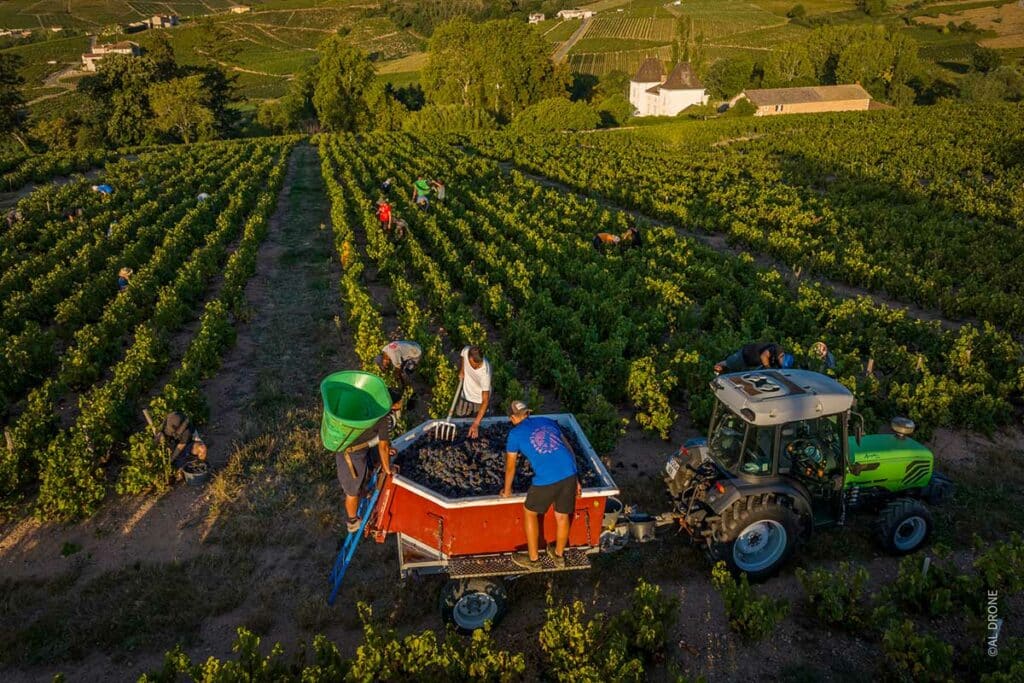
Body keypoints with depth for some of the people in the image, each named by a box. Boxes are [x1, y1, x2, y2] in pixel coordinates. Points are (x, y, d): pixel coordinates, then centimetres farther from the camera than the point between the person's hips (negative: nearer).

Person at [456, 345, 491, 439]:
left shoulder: (485, 373, -42)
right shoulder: (466, 351, -31)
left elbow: (485, 401, -36)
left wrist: (476, 424, -40)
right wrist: (461, 370, -8)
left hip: (479, 400, -4)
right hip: (465, 395, 5)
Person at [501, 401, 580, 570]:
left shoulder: (515, 433, 10)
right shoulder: (548, 421, 21)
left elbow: (510, 467, 18)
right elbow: (569, 450, 21)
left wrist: (507, 491, 35)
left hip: (546, 479, -4)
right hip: (569, 474, 5)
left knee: (530, 512, 21)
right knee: (562, 516, 23)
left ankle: (533, 559, 31)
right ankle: (559, 556, 43)